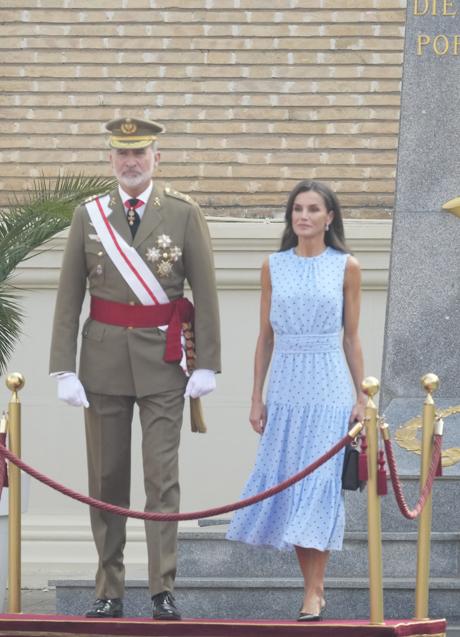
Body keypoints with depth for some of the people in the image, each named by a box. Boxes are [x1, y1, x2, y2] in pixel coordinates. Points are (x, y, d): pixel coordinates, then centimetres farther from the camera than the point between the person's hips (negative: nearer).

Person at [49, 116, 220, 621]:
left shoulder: (184, 214, 0)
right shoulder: (89, 216, 4)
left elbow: (205, 293, 1)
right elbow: (68, 298, 3)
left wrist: (206, 365, -5)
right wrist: (64, 369, -3)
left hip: (162, 360, -2)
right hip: (104, 360, 2)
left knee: (162, 477, -5)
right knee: (106, 479, 5)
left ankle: (163, 592, -4)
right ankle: (109, 593, 11)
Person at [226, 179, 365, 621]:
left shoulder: (346, 268, 2)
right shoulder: (273, 267, 7)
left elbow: (351, 338, 5)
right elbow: (265, 337, 10)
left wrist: (361, 397, 1)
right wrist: (256, 398, 6)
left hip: (329, 389, -3)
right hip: (285, 388, 3)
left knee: (319, 483, -6)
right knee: (287, 481, 1)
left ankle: (313, 592, -4)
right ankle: (313, 585, 11)